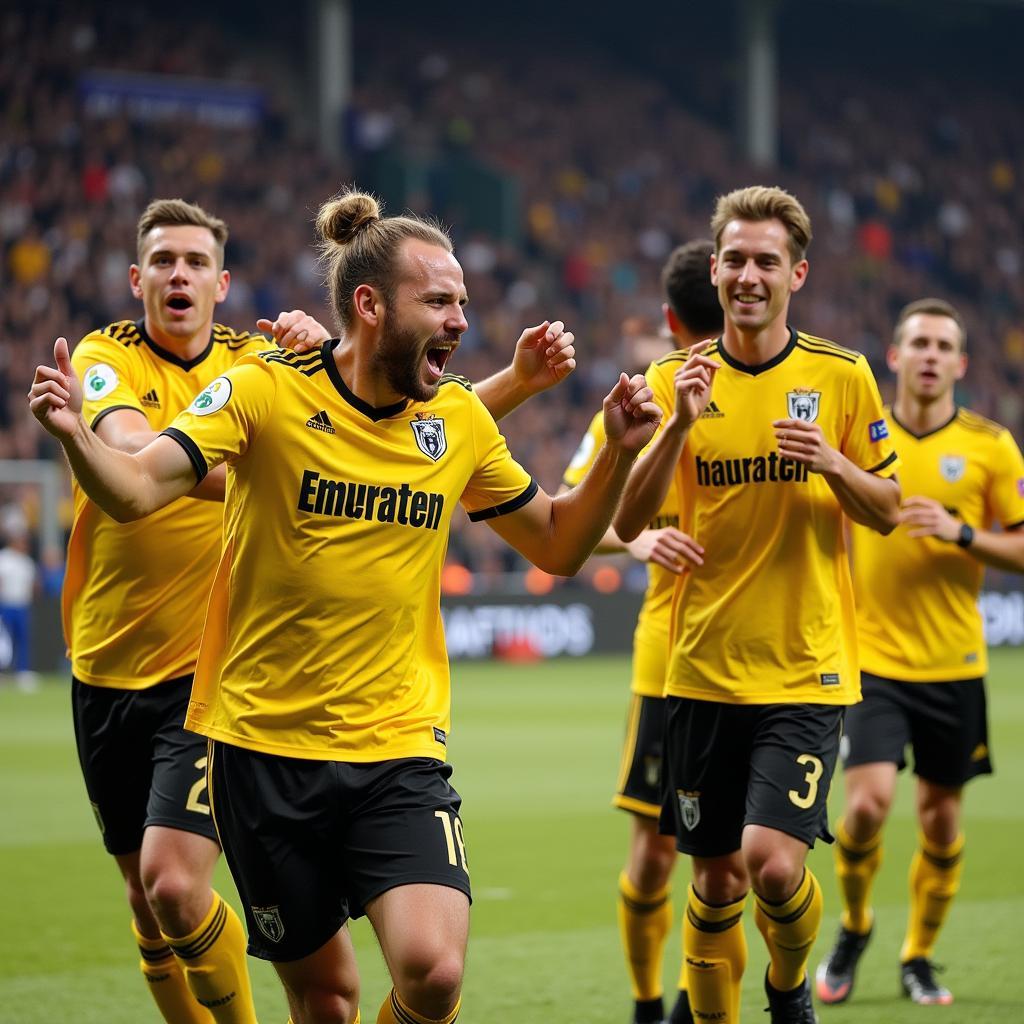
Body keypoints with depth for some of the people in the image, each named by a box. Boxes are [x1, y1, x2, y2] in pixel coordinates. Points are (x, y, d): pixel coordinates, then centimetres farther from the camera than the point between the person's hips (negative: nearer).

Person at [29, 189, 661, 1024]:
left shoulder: (460, 420, 3)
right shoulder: (265, 392, -9)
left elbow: (557, 546, 16)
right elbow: (135, 491, -19)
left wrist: (618, 454, 0)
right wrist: (74, 434, -39)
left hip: (400, 745, 2)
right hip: (264, 743, -2)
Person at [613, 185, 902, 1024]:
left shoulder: (842, 377, 0)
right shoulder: (677, 380, 2)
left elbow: (887, 512, 6)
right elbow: (626, 523, -5)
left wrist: (833, 464, -14)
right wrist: (680, 425, -19)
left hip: (808, 670, -2)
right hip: (703, 669, 2)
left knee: (774, 862, -15)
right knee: (716, 881, 6)